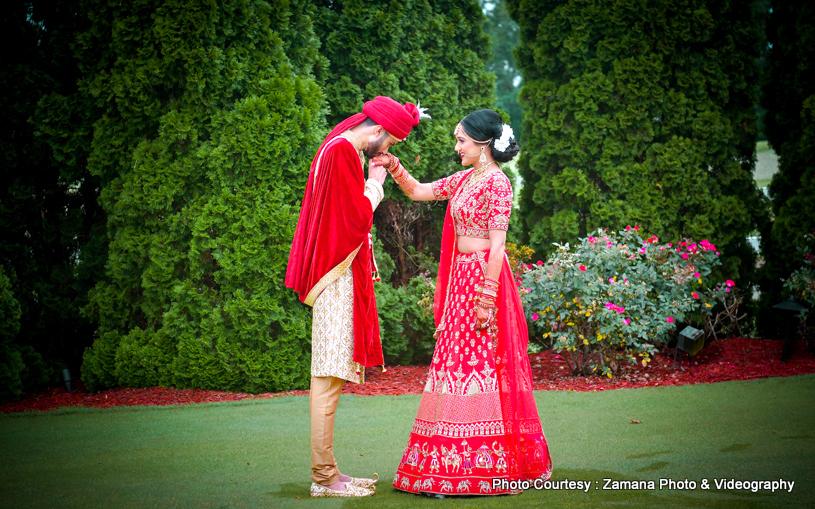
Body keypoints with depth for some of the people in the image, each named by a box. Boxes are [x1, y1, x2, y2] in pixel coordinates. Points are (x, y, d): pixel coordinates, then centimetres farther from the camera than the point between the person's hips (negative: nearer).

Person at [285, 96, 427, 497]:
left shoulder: (342, 149, 18)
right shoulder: (342, 152, -13)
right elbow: (357, 216, -16)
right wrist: (375, 184, -4)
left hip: (340, 275, 11)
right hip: (337, 275, -11)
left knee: (331, 375, 10)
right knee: (329, 375, -9)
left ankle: (327, 472, 14)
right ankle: (324, 476, -8)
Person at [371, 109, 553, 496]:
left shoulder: (496, 183, -10)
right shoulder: (464, 179, 15)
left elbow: (497, 246, -15)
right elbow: (418, 192, 25)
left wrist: (486, 300, -19)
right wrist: (394, 167, 8)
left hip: (484, 276, -9)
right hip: (460, 278, 9)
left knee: (481, 367, -6)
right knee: (456, 365, 7)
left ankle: (483, 467, -1)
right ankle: (456, 465, 12)